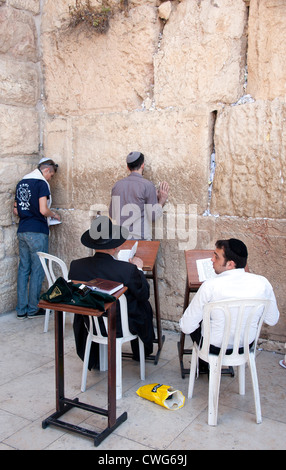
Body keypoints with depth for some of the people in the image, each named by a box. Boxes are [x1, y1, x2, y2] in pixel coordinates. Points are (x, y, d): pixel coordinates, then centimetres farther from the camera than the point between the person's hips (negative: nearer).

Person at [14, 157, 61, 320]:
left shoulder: (21, 183, 14)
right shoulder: (42, 183, -10)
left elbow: (16, 210, 16)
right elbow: (43, 210, -18)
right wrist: (54, 214, 0)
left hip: (22, 231, 8)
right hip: (37, 232, -7)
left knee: (23, 269, 11)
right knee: (37, 270, 2)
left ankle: (21, 310, 16)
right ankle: (33, 309, 9)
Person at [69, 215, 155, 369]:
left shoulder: (76, 266, -19)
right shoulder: (128, 270, -29)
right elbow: (144, 295, -12)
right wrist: (138, 268, 4)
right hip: (122, 327, -2)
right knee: (144, 305, 27)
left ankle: (94, 359, 45)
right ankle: (142, 353, 47)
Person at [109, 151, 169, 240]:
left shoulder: (117, 185, 7)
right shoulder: (147, 185, -8)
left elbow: (112, 214, 13)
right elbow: (153, 216, -8)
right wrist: (162, 201, 6)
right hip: (139, 237, -5)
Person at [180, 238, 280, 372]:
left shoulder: (210, 286, -29)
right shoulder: (262, 283, -17)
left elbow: (186, 327, -21)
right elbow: (272, 320, -2)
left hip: (214, 348, -4)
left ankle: (204, 364, 43)